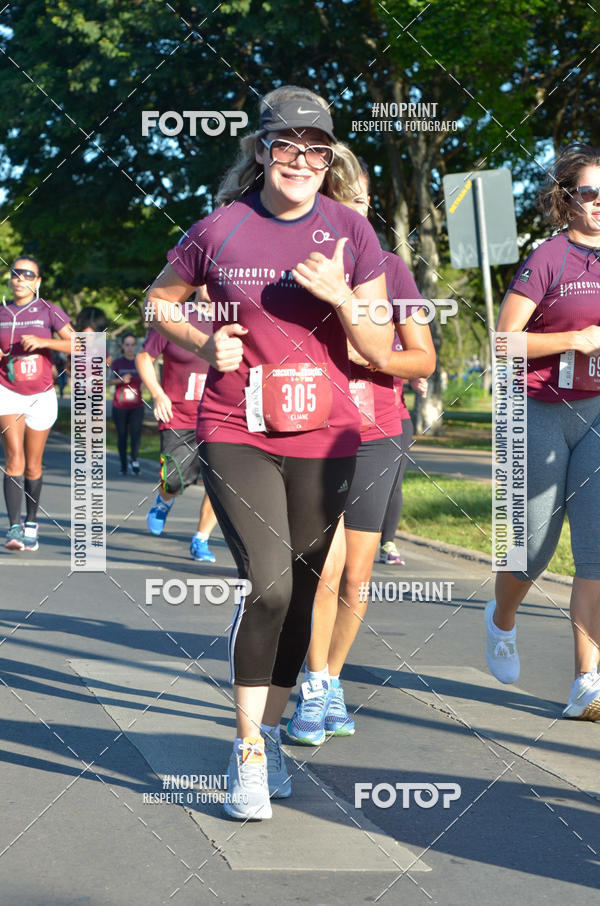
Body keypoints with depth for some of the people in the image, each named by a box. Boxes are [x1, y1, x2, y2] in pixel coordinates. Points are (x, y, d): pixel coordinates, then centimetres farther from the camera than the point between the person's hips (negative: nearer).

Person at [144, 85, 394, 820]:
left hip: (323, 438, 2)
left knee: (299, 592, 10)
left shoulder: (351, 233, 0)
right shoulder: (220, 231, -3)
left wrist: (342, 299, -17)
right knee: (268, 584, -17)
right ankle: (246, 751, -4)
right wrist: (205, 346, -3)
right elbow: (158, 301, 15)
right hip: (236, 434, -2)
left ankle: (270, 733, 31)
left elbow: (382, 353, 0)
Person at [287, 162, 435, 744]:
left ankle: (332, 682, 26)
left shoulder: (389, 269, 3)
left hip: (375, 439, 2)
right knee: (327, 564, -17)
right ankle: (315, 688, -1)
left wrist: (363, 353, -14)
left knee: (356, 578, 7)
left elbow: (424, 359, 2)